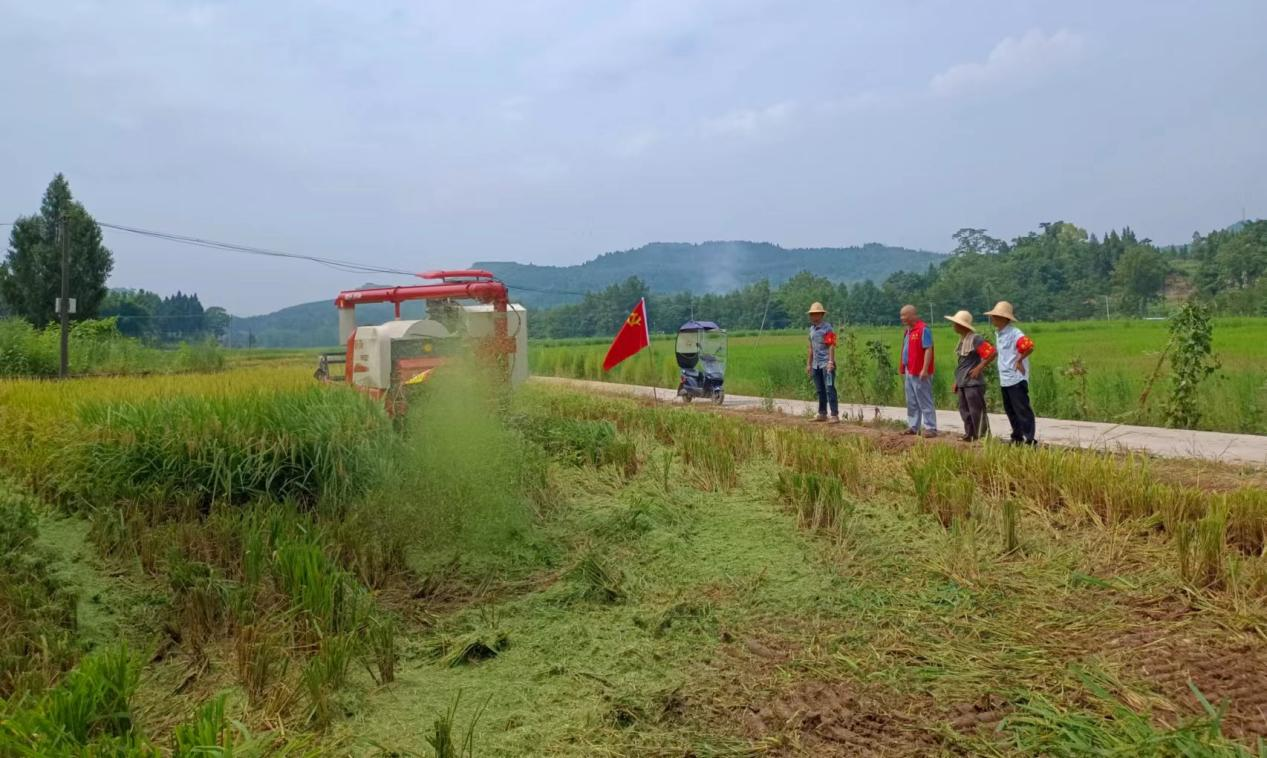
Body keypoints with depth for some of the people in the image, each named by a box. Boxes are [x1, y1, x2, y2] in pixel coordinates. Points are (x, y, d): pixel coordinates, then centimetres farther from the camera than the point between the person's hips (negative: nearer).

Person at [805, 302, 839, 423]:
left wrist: (831, 362, -22)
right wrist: (808, 364, 20)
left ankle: (835, 415, -12)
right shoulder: (812, 328, 16)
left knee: (829, 389, -11)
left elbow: (831, 346, -13)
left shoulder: (827, 328, -7)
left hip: (826, 363, -7)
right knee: (820, 390, 13)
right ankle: (822, 414, 21)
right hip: (816, 364, 8)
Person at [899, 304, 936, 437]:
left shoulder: (923, 329, -12)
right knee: (911, 402, 12)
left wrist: (925, 369, -22)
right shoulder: (908, 330, 16)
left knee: (924, 402, -6)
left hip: (920, 373, -9)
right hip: (909, 373, 9)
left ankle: (930, 428, -2)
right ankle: (913, 426, 19)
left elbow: (928, 350, -17)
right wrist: (903, 368, 19)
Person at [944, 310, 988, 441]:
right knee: (965, 410, 13)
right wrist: (956, 381, 19)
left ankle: (982, 437, 1)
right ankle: (970, 434, 21)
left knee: (976, 411, -5)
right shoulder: (962, 340, 14)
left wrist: (979, 368, -18)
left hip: (973, 382, -9)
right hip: (962, 383, 9)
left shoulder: (975, 339, -13)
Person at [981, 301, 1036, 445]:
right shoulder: (998, 333, 12)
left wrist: (1019, 360, -15)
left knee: (1022, 409, -6)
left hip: (1017, 378, -9)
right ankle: (1017, 437, 25)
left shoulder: (1014, 333, -16)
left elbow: (1029, 347, -25)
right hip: (1004, 379, 9)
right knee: (1010, 410, 15)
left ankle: (1030, 439, -2)